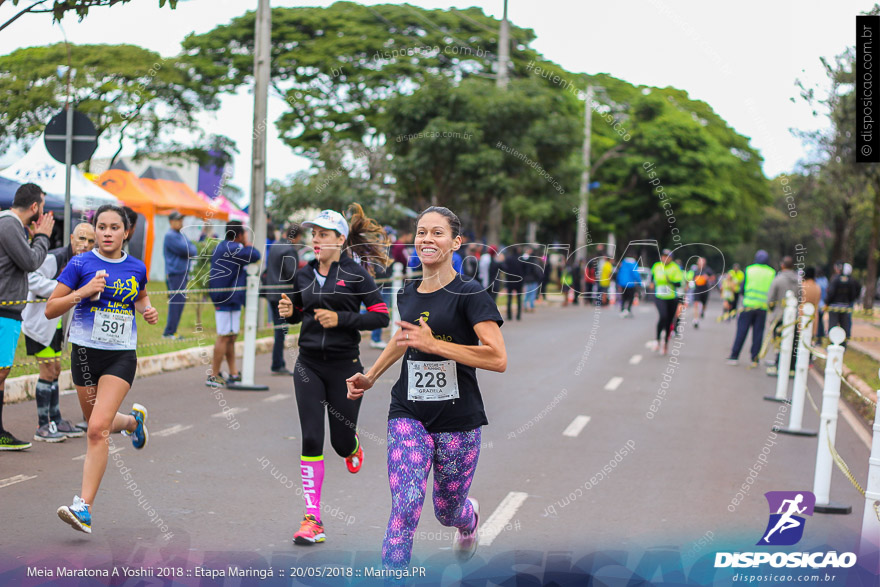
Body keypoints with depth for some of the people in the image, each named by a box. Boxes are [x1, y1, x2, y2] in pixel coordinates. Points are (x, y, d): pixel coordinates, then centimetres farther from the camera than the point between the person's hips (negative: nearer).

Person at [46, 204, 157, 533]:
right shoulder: (80, 265, -4)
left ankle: (84, 506, -15)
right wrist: (84, 291, -19)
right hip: (85, 353, 1)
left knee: (97, 429, -16)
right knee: (98, 425, 16)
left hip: (122, 356, -1)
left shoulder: (136, 268, 4)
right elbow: (50, 310, -5)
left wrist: (148, 310, 4)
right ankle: (133, 420, 52)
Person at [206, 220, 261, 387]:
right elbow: (255, 256, -19)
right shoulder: (233, 249, -17)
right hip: (229, 298, -11)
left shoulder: (221, 246, 14)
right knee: (225, 336, -7)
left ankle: (233, 373, 22)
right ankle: (213, 376, -5)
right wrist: (246, 242, -6)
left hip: (221, 296, 11)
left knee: (231, 336, 16)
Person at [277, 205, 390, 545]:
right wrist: (288, 312, -2)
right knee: (311, 439, -6)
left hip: (344, 366, -3)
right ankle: (312, 518, -2)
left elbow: (381, 316, -8)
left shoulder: (356, 274, -7)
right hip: (309, 365, 3)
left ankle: (354, 447, 47)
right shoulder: (304, 274, 7)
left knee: (341, 441, 6)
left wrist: (341, 319, -18)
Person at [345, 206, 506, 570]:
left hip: (458, 420, -3)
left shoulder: (469, 295, -11)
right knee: (405, 508, -14)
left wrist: (434, 344, -24)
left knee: (447, 511, 14)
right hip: (409, 416, 3)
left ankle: (470, 519, 52)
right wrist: (371, 376, 23)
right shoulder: (407, 295, 7)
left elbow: (498, 359, -21)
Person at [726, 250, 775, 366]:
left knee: (741, 331, 4)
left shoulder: (748, 270, 1)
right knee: (758, 333, 6)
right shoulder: (772, 273, 2)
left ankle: (734, 357, 4)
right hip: (763, 307, 1)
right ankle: (755, 359, 8)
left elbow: (743, 288, 2)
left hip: (748, 305, -1)